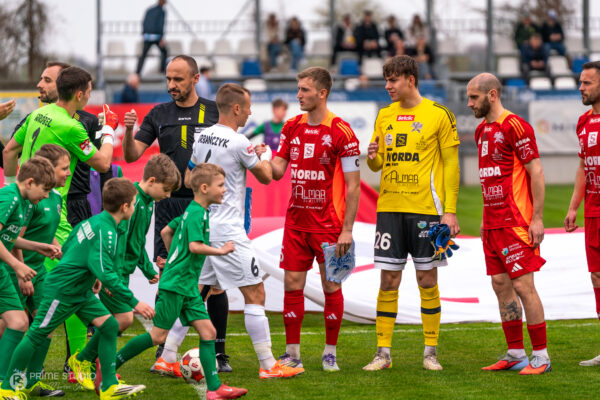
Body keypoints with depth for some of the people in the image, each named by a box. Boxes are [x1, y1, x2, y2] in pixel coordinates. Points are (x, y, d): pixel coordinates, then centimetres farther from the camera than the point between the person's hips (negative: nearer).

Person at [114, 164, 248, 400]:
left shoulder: (192, 211, 14)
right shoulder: (197, 213, -15)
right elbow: (195, 246, -28)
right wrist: (220, 251, -16)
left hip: (188, 286, 10)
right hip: (174, 284, -10)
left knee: (208, 330, 1)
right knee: (158, 336, -5)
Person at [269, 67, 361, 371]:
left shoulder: (341, 133, -11)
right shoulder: (292, 127, 7)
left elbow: (353, 186, -10)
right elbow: (277, 171, 8)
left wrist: (347, 229, -13)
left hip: (329, 223, -5)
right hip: (296, 220, 5)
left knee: (331, 286, 2)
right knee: (292, 284, 2)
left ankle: (330, 353, 13)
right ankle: (292, 353, 8)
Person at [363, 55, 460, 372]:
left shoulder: (438, 115, -2)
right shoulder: (385, 115, 12)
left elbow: (451, 165, -2)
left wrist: (450, 211, -8)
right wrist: (373, 156, -8)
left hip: (426, 209, -4)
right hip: (389, 207, 4)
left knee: (427, 279, 1)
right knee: (388, 280, 2)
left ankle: (431, 351, 9)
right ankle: (383, 352, 5)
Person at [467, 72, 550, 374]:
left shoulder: (515, 126, -12)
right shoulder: (482, 130, 15)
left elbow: (536, 172, -13)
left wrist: (537, 218, -17)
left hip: (516, 223, -9)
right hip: (493, 222, 9)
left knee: (523, 285, -8)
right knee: (501, 285, 9)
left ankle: (541, 357, -3)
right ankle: (515, 355, 15)